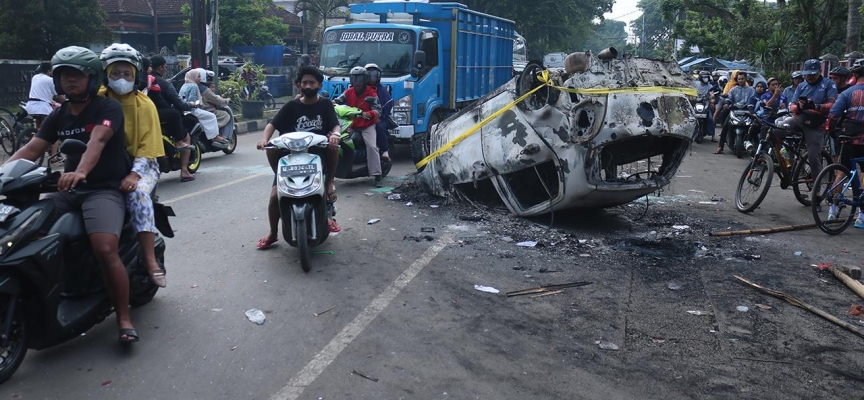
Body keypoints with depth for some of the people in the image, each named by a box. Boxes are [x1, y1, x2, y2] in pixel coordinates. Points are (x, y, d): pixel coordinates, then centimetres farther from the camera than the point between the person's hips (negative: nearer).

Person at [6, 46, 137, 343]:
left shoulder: (108, 108, -5)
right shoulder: (59, 115, 16)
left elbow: (97, 141, -25)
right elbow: (31, 150, 7)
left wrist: (80, 172, -43)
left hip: (104, 190, -6)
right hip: (68, 190, 7)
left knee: (105, 250, -28)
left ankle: (124, 318, -15)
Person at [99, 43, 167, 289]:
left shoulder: (144, 105, -2)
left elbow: (147, 147, -9)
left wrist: (134, 174, -24)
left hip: (140, 165, -3)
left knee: (138, 194, -32)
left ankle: (151, 262, -32)